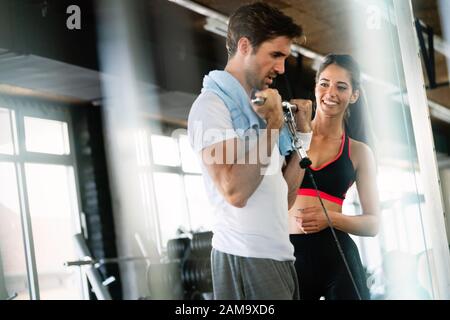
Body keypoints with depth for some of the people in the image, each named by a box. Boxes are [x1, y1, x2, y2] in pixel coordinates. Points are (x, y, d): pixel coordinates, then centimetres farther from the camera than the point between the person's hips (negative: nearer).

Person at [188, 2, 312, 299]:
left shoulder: (258, 106, 14)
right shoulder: (212, 103, -9)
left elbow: (284, 198, 13)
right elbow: (235, 192, -23)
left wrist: (303, 131, 9)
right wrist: (274, 126, -16)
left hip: (280, 254, 8)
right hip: (246, 259, -8)